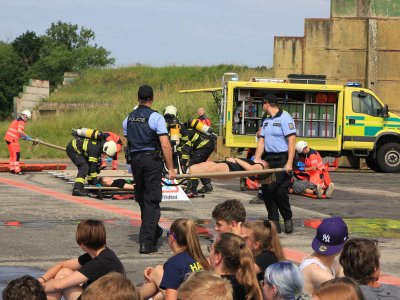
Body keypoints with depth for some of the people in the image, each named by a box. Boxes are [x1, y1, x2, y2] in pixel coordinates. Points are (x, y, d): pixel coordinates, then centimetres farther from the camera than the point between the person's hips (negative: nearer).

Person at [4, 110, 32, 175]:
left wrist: (22, 137, 14)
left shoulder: (17, 120, 22)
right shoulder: (21, 121, -10)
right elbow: (19, 131, -25)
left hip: (8, 138, 10)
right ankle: (17, 170, -14)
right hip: (12, 139, -10)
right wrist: (26, 136, -16)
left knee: (12, 155, 17)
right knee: (16, 154, -10)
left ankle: (12, 169, 21)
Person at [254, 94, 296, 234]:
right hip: (268, 158, 8)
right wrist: (257, 159, 0)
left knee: (280, 191, -10)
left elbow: (291, 141, -15)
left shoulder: (285, 118, -9)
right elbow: (262, 141, 14)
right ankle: (273, 222, 8)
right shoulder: (266, 121, 16)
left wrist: (289, 163, -22)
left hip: (282, 159, -8)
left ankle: (288, 219, 10)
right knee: (267, 190, 1)